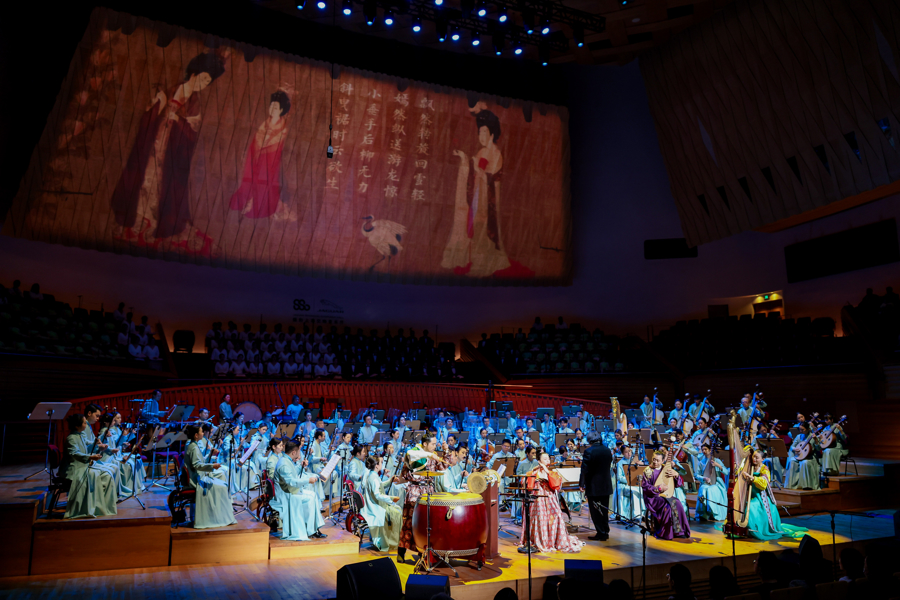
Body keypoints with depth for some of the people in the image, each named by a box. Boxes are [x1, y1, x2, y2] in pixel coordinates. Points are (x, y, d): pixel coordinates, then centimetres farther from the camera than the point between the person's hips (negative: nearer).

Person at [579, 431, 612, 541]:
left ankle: (601, 533, 4)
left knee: (595, 511, 2)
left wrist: (581, 484, -11)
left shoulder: (589, 451, -16)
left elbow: (584, 469, -17)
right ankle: (605, 532, 22)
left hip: (593, 486, -6)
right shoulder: (607, 450, 2)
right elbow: (609, 464, 13)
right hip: (606, 486, 6)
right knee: (604, 510, 16)